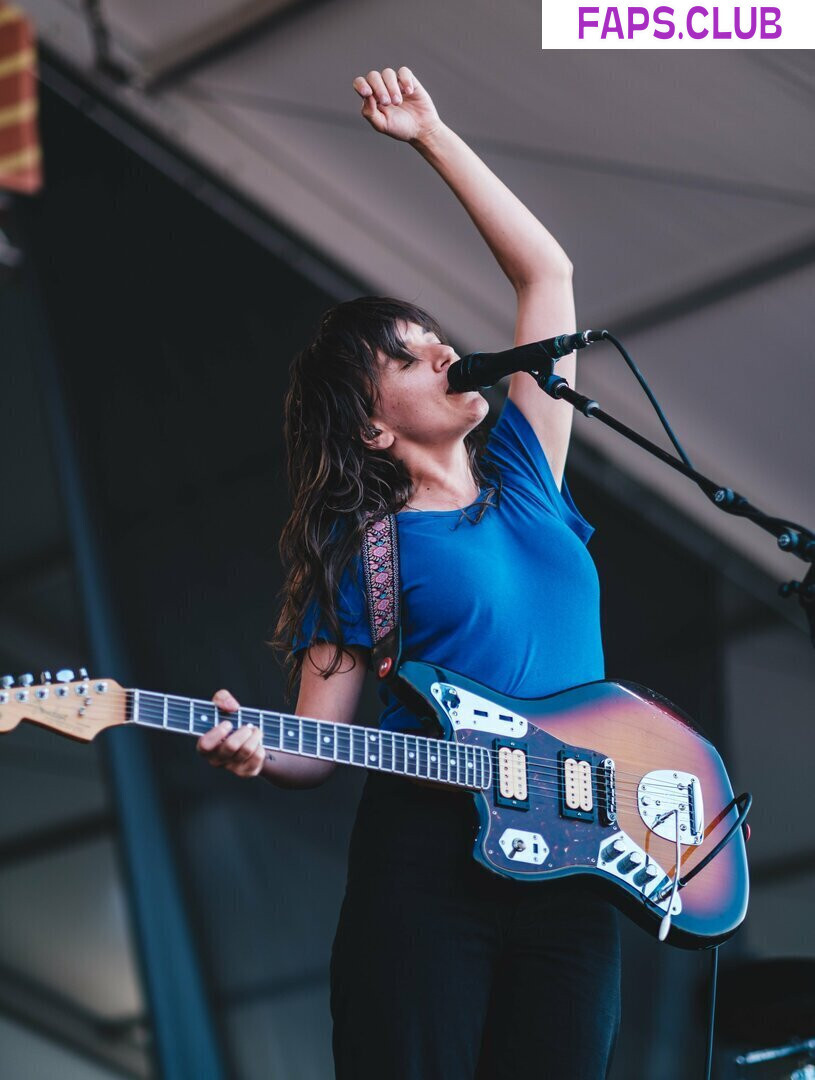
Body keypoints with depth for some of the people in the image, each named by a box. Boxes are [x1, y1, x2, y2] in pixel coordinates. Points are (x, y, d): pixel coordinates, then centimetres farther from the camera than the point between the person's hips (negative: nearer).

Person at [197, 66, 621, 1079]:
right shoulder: (363, 548, 1)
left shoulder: (521, 474, 13)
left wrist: (432, 134, 16)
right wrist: (256, 753, -25)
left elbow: (546, 270, 16)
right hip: (427, 853, -4)